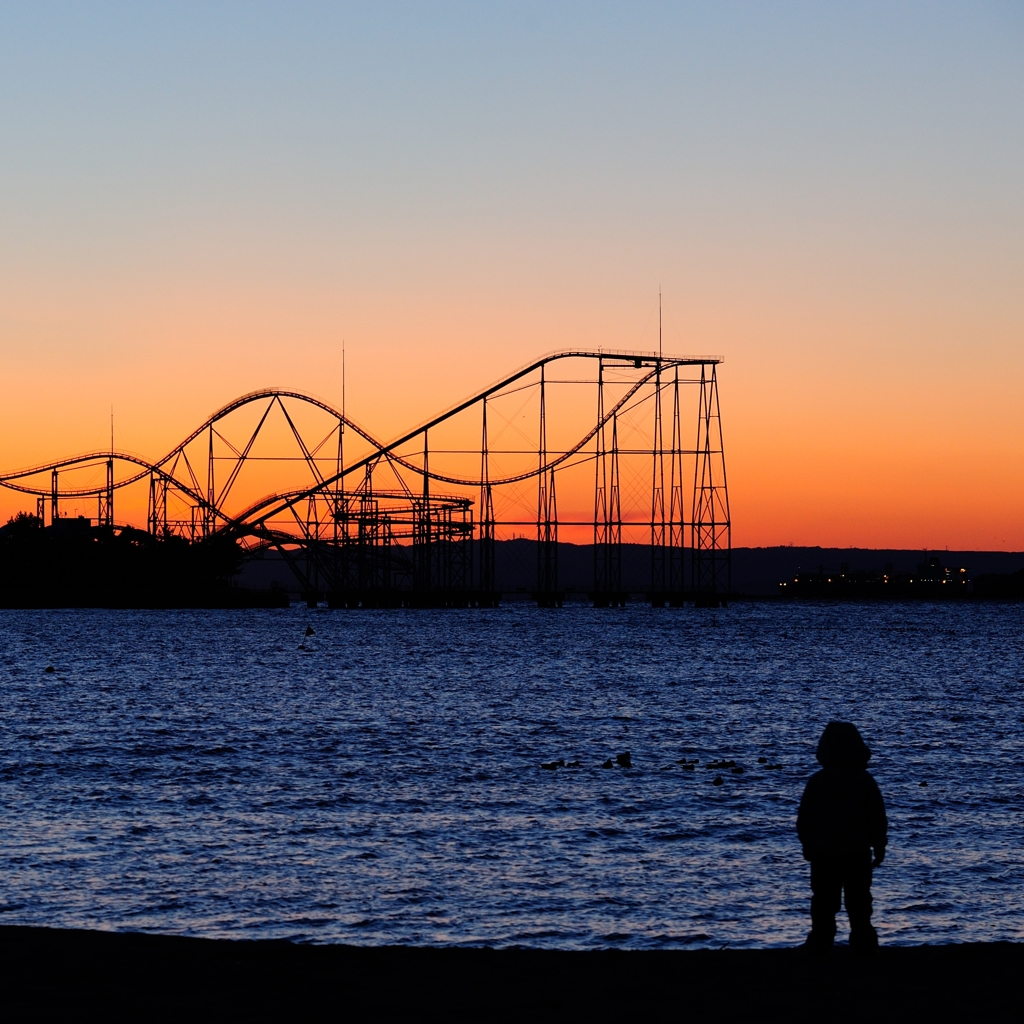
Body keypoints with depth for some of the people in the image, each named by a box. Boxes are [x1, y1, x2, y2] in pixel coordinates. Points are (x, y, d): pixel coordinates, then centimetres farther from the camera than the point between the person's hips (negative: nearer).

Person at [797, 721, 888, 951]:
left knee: (823, 906, 4)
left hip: (824, 854, 0)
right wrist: (879, 847, 10)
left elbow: (804, 820, 1)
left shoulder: (817, 781, -4)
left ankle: (820, 946, 2)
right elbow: (878, 819, 0)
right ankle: (863, 945, 5)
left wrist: (807, 846, 13)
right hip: (858, 854, 0)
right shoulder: (865, 781, -4)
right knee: (859, 906, 7)